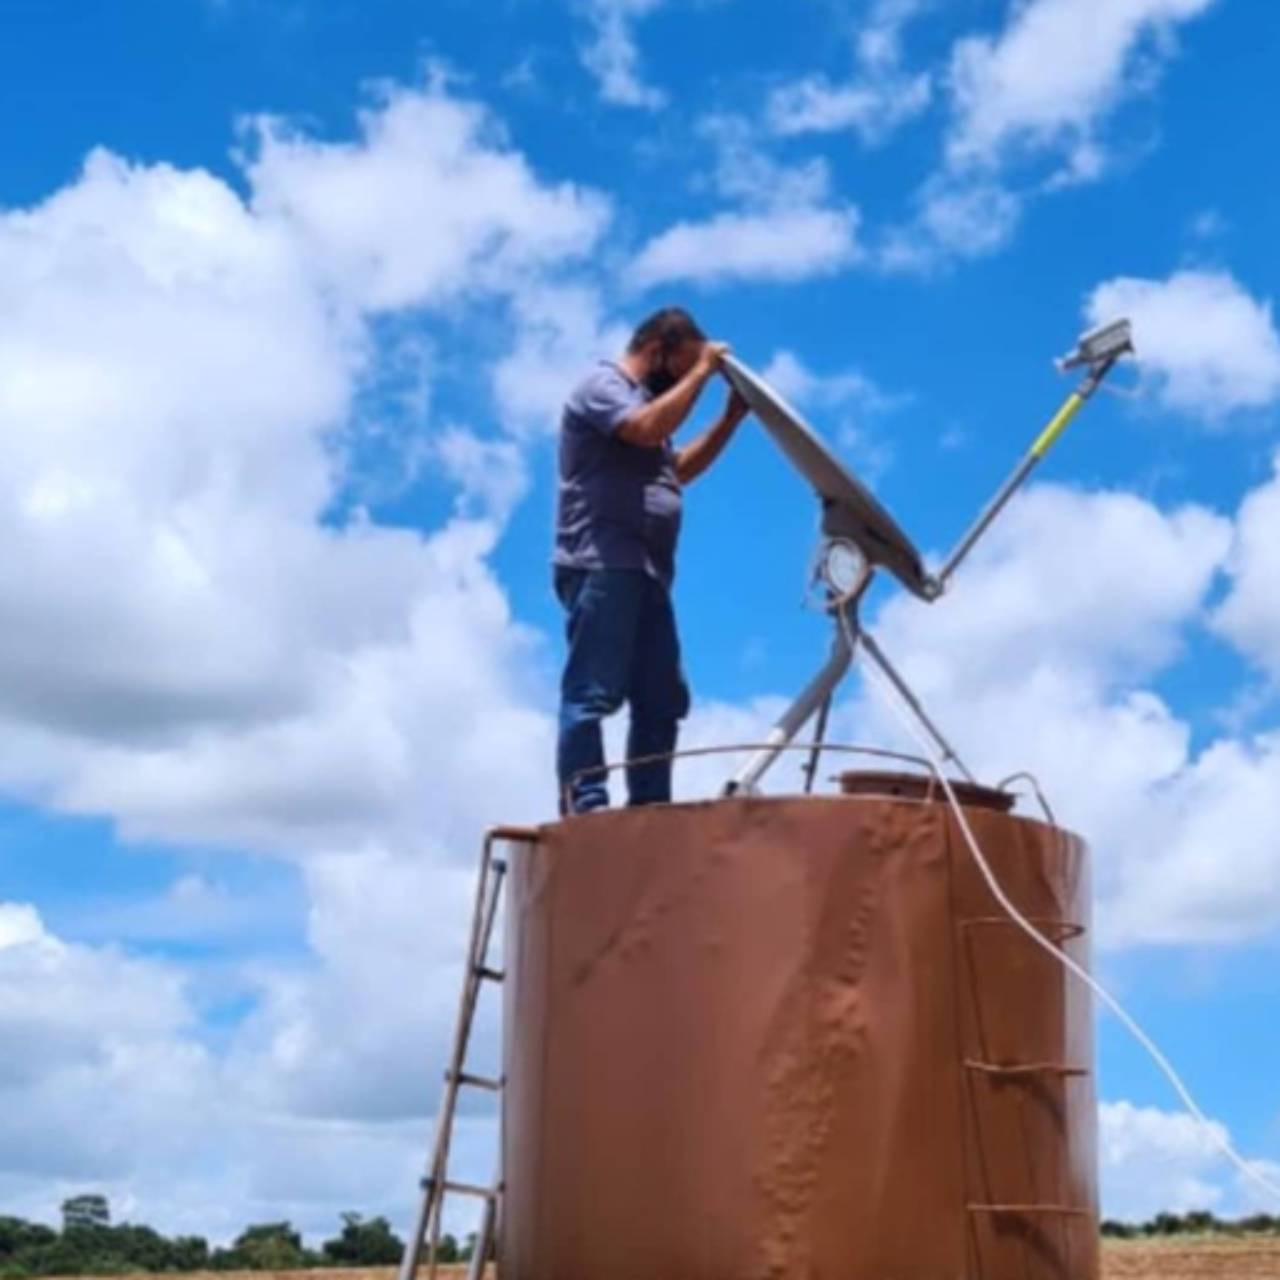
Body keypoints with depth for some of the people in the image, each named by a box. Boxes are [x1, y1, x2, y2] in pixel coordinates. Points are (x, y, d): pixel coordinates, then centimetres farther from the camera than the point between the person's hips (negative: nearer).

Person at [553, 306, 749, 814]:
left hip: (645, 572, 10)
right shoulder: (601, 386, -3)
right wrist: (701, 372, -12)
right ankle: (585, 811, -18)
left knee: (662, 700, 7)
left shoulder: (643, 398, 27)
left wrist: (732, 417, 23)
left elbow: (680, 468, 32)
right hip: (602, 567, -10)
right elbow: (649, 428, -22)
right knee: (592, 693, -14)